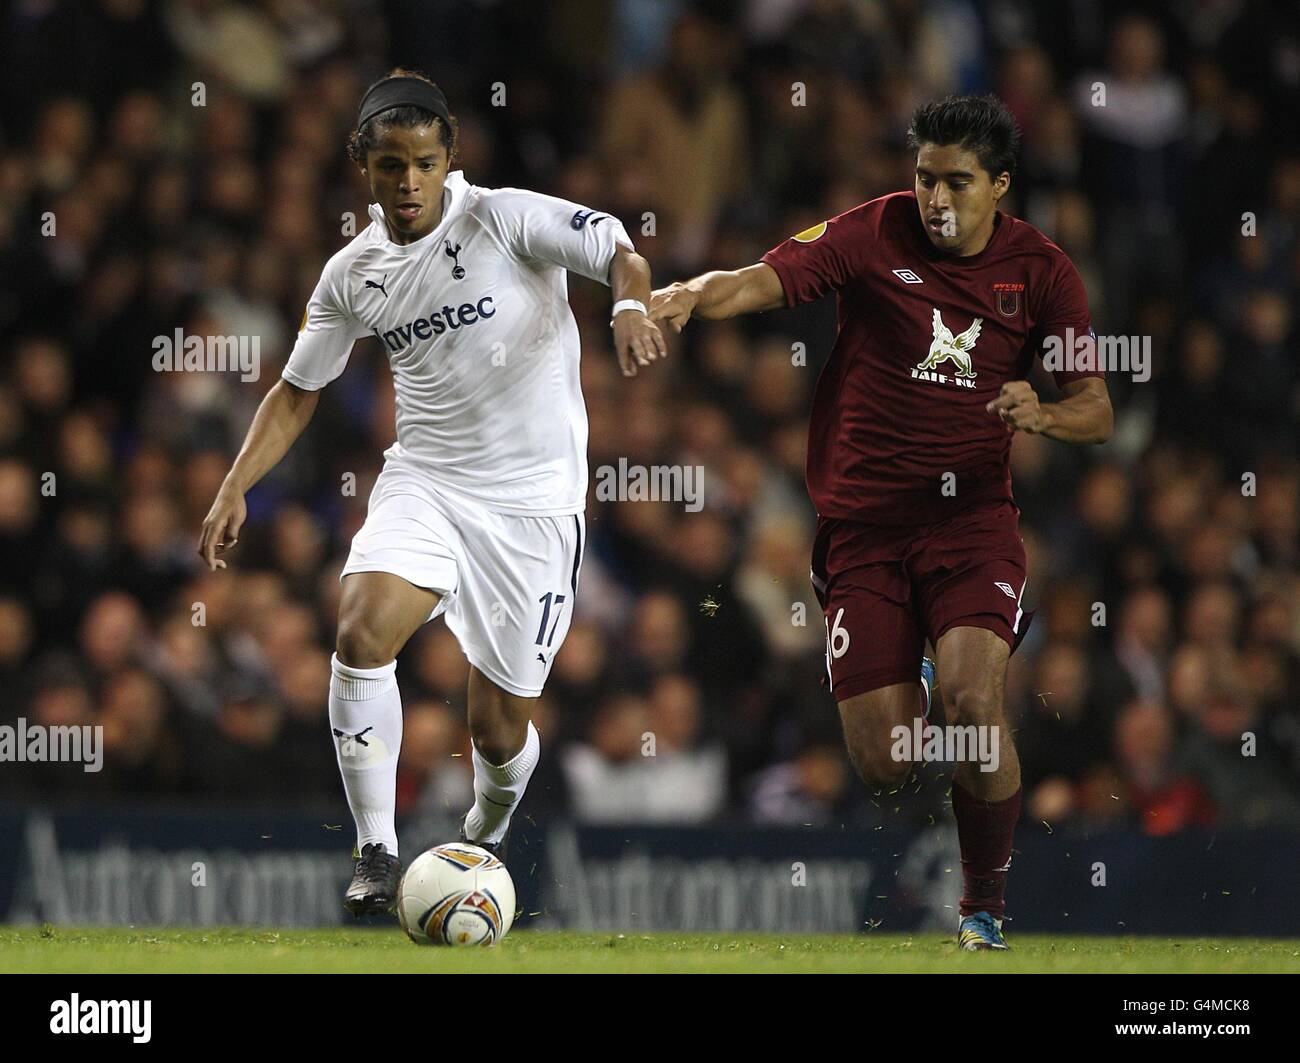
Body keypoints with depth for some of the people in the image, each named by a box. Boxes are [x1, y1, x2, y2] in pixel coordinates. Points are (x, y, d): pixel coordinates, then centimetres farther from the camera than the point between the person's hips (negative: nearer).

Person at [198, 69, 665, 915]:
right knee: (362, 631, -26)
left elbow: (620, 251, -18)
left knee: (500, 726, 1)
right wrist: (236, 488, 5)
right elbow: (299, 390, 15)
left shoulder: (502, 218, -10)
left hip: (533, 497, -3)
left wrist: (629, 306, -41)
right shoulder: (353, 275, 4)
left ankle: (489, 830, 36)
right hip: (424, 483, 3)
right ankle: (378, 855, -18)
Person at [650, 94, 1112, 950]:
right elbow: (761, 281, -17)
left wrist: (1045, 416, -17)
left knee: (974, 700, -24)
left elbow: (1098, 412, 7)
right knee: (883, 764, -8)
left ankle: (986, 902, -3)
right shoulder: (872, 236, -3)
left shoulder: (1040, 270, 3)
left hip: (972, 518, 0)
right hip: (864, 524, 0)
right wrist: (692, 295, -39)